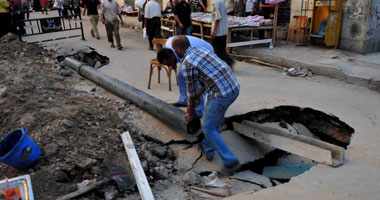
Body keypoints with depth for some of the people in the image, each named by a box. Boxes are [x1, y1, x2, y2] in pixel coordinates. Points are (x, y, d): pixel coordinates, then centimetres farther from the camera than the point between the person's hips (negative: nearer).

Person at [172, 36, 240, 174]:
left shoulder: (186, 65, -8)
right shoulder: (202, 50, 16)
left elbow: (191, 91, 4)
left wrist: (191, 112, 20)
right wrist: (196, 96, 31)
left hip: (221, 95, -9)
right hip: (234, 88, 9)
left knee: (208, 128, 8)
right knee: (215, 121, 28)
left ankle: (231, 162, 9)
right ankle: (208, 149, 41)